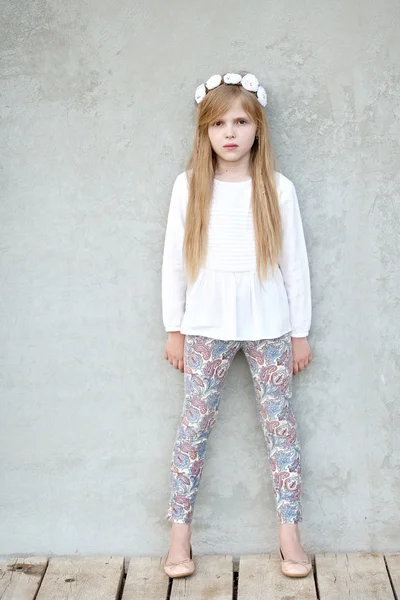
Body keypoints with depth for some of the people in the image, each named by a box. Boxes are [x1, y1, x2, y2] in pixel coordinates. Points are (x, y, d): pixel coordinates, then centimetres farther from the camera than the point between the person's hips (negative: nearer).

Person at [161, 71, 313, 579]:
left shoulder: (277, 188, -1)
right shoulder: (189, 186, 0)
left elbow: (295, 262, 2)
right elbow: (174, 260, 4)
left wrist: (301, 332, 3)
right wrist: (174, 328, 4)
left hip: (268, 325, 0)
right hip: (206, 326, 0)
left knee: (280, 423, 4)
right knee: (194, 424, 4)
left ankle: (290, 535, 15)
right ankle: (179, 536, 13)